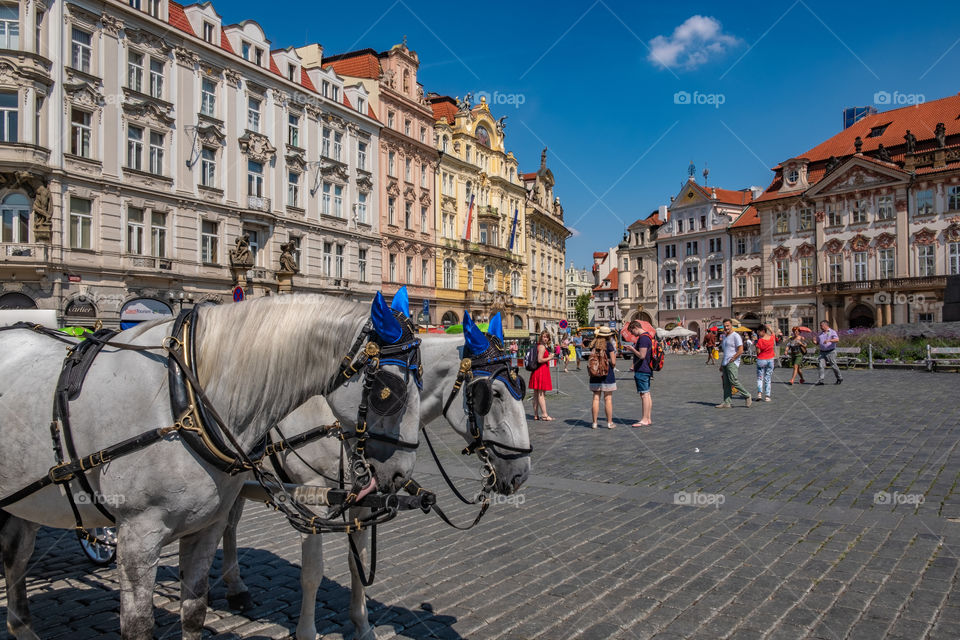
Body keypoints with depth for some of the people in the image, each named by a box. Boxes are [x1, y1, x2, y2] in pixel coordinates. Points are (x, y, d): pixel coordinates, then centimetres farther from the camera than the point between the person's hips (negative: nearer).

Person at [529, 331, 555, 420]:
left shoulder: (537, 345, 16)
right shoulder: (542, 347, -13)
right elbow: (540, 360, -21)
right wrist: (549, 358, -10)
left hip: (536, 371, 10)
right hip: (541, 371, -10)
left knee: (536, 394, 10)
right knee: (541, 393, -7)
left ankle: (536, 415, 15)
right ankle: (544, 415, -5)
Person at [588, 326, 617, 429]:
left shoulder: (594, 345, 3)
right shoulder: (609, 345, -8)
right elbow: (613, 362, -10)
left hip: (595, 374, 4)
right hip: (608, 374, -3)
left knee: (596, 398, 7)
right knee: (608, 399, 3)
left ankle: (594, 422, 9)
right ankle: (609, 422, 7)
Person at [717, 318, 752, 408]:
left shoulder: (736, 336, -7)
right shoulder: (725, 337, 20)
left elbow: (740, 351, -14)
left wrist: (731, 360, -14)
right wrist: (721, 365, 20)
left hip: (732, 363, -8)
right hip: (725, 363, 8)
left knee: (733, 381, -16)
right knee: (726, 383, 4)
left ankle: (747, 396, -1)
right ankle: (727, 403, 5)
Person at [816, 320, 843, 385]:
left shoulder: (832, 332, -4)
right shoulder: (820, 333, 14)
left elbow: (837, 340, -20)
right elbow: (818, 343, 20)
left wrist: (829, 340, -34)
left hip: (831, 352, -4)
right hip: (822, 352, 4)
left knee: (833, 366, 3)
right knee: (821, 365, -10)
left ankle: (839, 378, 25)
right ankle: (820, 381, -15)